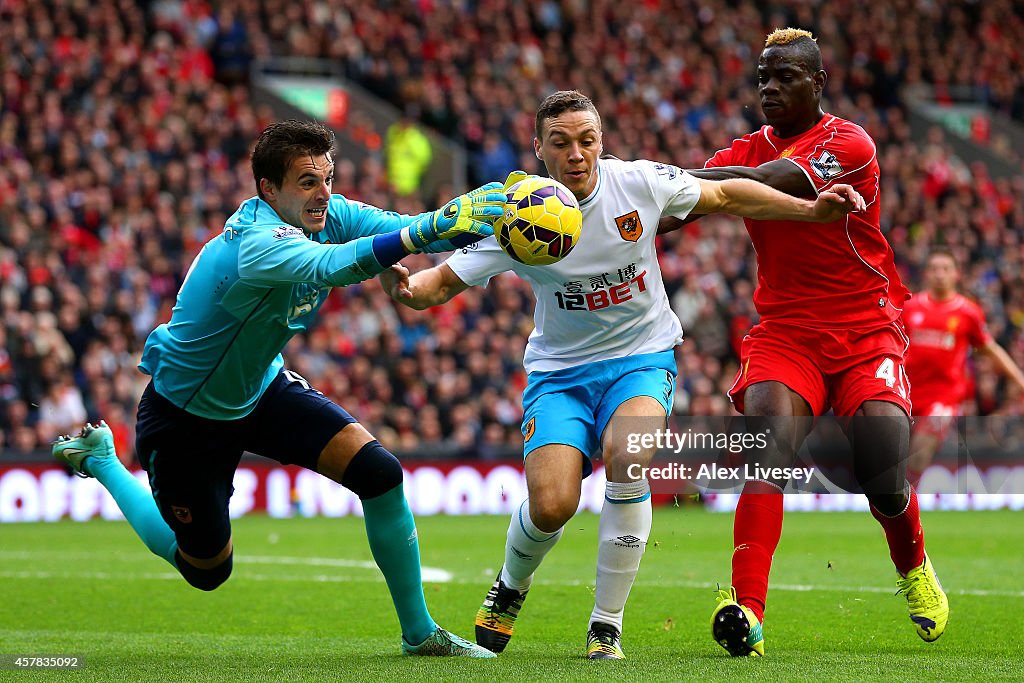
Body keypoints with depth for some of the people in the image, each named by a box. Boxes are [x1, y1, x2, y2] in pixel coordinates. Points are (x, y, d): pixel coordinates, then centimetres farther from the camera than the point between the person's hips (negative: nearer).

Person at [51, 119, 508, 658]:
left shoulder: (327, 216, -12)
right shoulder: (256, 244, -37)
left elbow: (404, 229, -18)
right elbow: (331, 266, -56)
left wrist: (461, 221, -41)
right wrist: (431, 227, -66)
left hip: (260, 387, 7)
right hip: (185, 416, -7)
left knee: (379, 472, -13)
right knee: (207, 569, 11)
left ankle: (419, 632, 1)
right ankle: (100, 461, 33)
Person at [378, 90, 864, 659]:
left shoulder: (640, 183, -12)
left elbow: (725, 196, 4)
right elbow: (443, 282, -12)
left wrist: (811, 209, -2)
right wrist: (406, 289, -36)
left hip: (642, 357, 0)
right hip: (560, 371, 0)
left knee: (627, 458, -31)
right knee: (552, 505, -20)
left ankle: (607, 626, -16)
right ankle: (511, 587, 18)